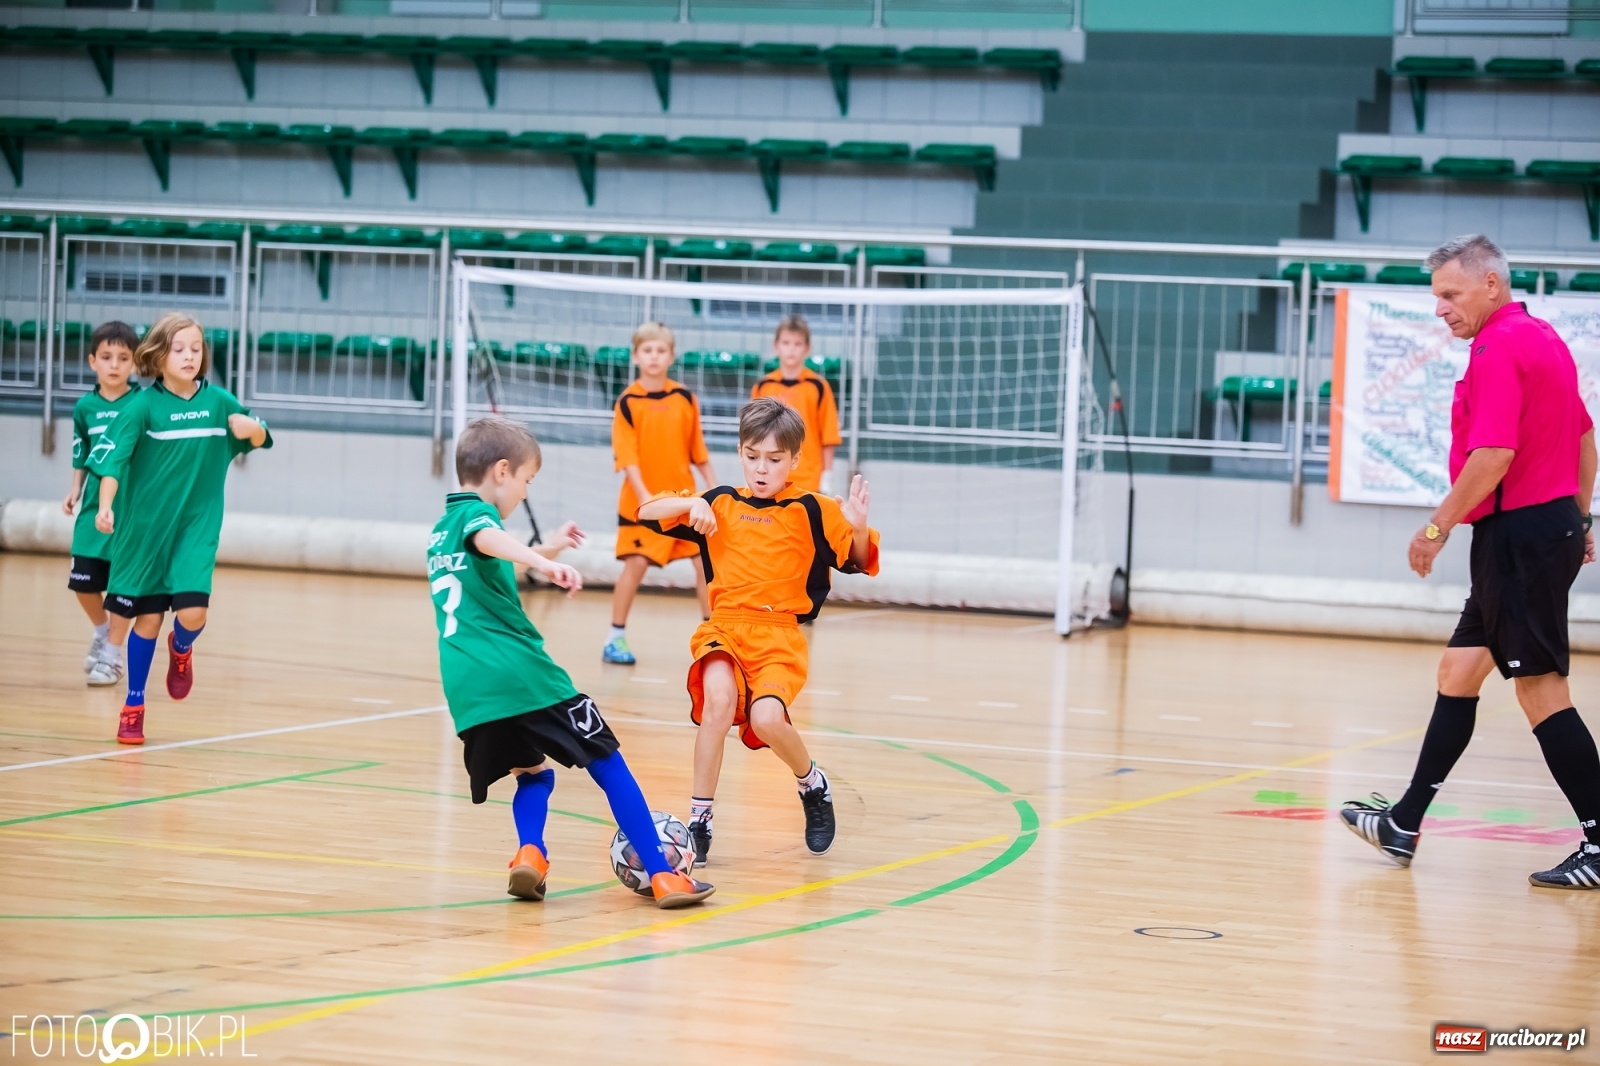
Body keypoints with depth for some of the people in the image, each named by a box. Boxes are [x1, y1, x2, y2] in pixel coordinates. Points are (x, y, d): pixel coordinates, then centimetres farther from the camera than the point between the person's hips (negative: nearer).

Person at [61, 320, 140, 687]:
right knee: (83, 581, 5)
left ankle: (112, 652, 14)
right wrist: (74, 491, 2)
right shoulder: (85, 406, 3)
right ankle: (102, 630, 32)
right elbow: (82, 457, 13)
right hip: (94, 506, 4)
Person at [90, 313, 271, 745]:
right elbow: (113, 455, -16)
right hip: (145, 526, -1)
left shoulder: (218, 400, -1)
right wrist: (105, 506, -31)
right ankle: (133, 707, 21)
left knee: (192, 611, -14)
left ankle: (181, 648, 24)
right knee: (148, 617, 4)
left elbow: (259, 439, 13)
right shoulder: (144, 404, -10)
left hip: (197, 525, 1)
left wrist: (252, 427, -11)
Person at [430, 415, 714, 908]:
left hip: (467, 690, 7)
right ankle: (661, 876, -2)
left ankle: (530, 852, -4)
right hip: (522, 674, -7)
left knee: (532, 773, 24)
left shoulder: (440, 531, 23)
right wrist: (543, 563, -47)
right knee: (607, 764, 2)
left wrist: (546, 548, 53)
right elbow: (488, 539, -30)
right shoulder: (476, 513, -3)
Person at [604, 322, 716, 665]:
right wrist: (643, 494, -24)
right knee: (635, 564, -5)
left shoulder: (685, 399, 4)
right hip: (642, 501, -4)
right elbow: (627, 456, -13)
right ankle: (616, 637, 6)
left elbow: (698, 450, 11)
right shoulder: (628, 402, -7)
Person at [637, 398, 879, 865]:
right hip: (724, 628, 2)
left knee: (766, 717, -26)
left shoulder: (811, 511, 1)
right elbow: (646, 513, 7)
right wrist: (690, 505, -12)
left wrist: (858, 527, -21)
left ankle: (812, 784, 9)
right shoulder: (720, 503, 7)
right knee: (719, 697, -29)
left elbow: (860, 561, -1)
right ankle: (699, 818, -17)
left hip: (780, 637, -2)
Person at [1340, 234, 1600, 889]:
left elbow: (1494, 455, -25)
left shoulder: (1499, 349, -15)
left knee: (1540, 688, -8)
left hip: (1519, 533, -11)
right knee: (1458, 671, 14)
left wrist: (1439, 527, -17)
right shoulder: (1543, 338, 15)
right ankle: (1403, 826, 19)